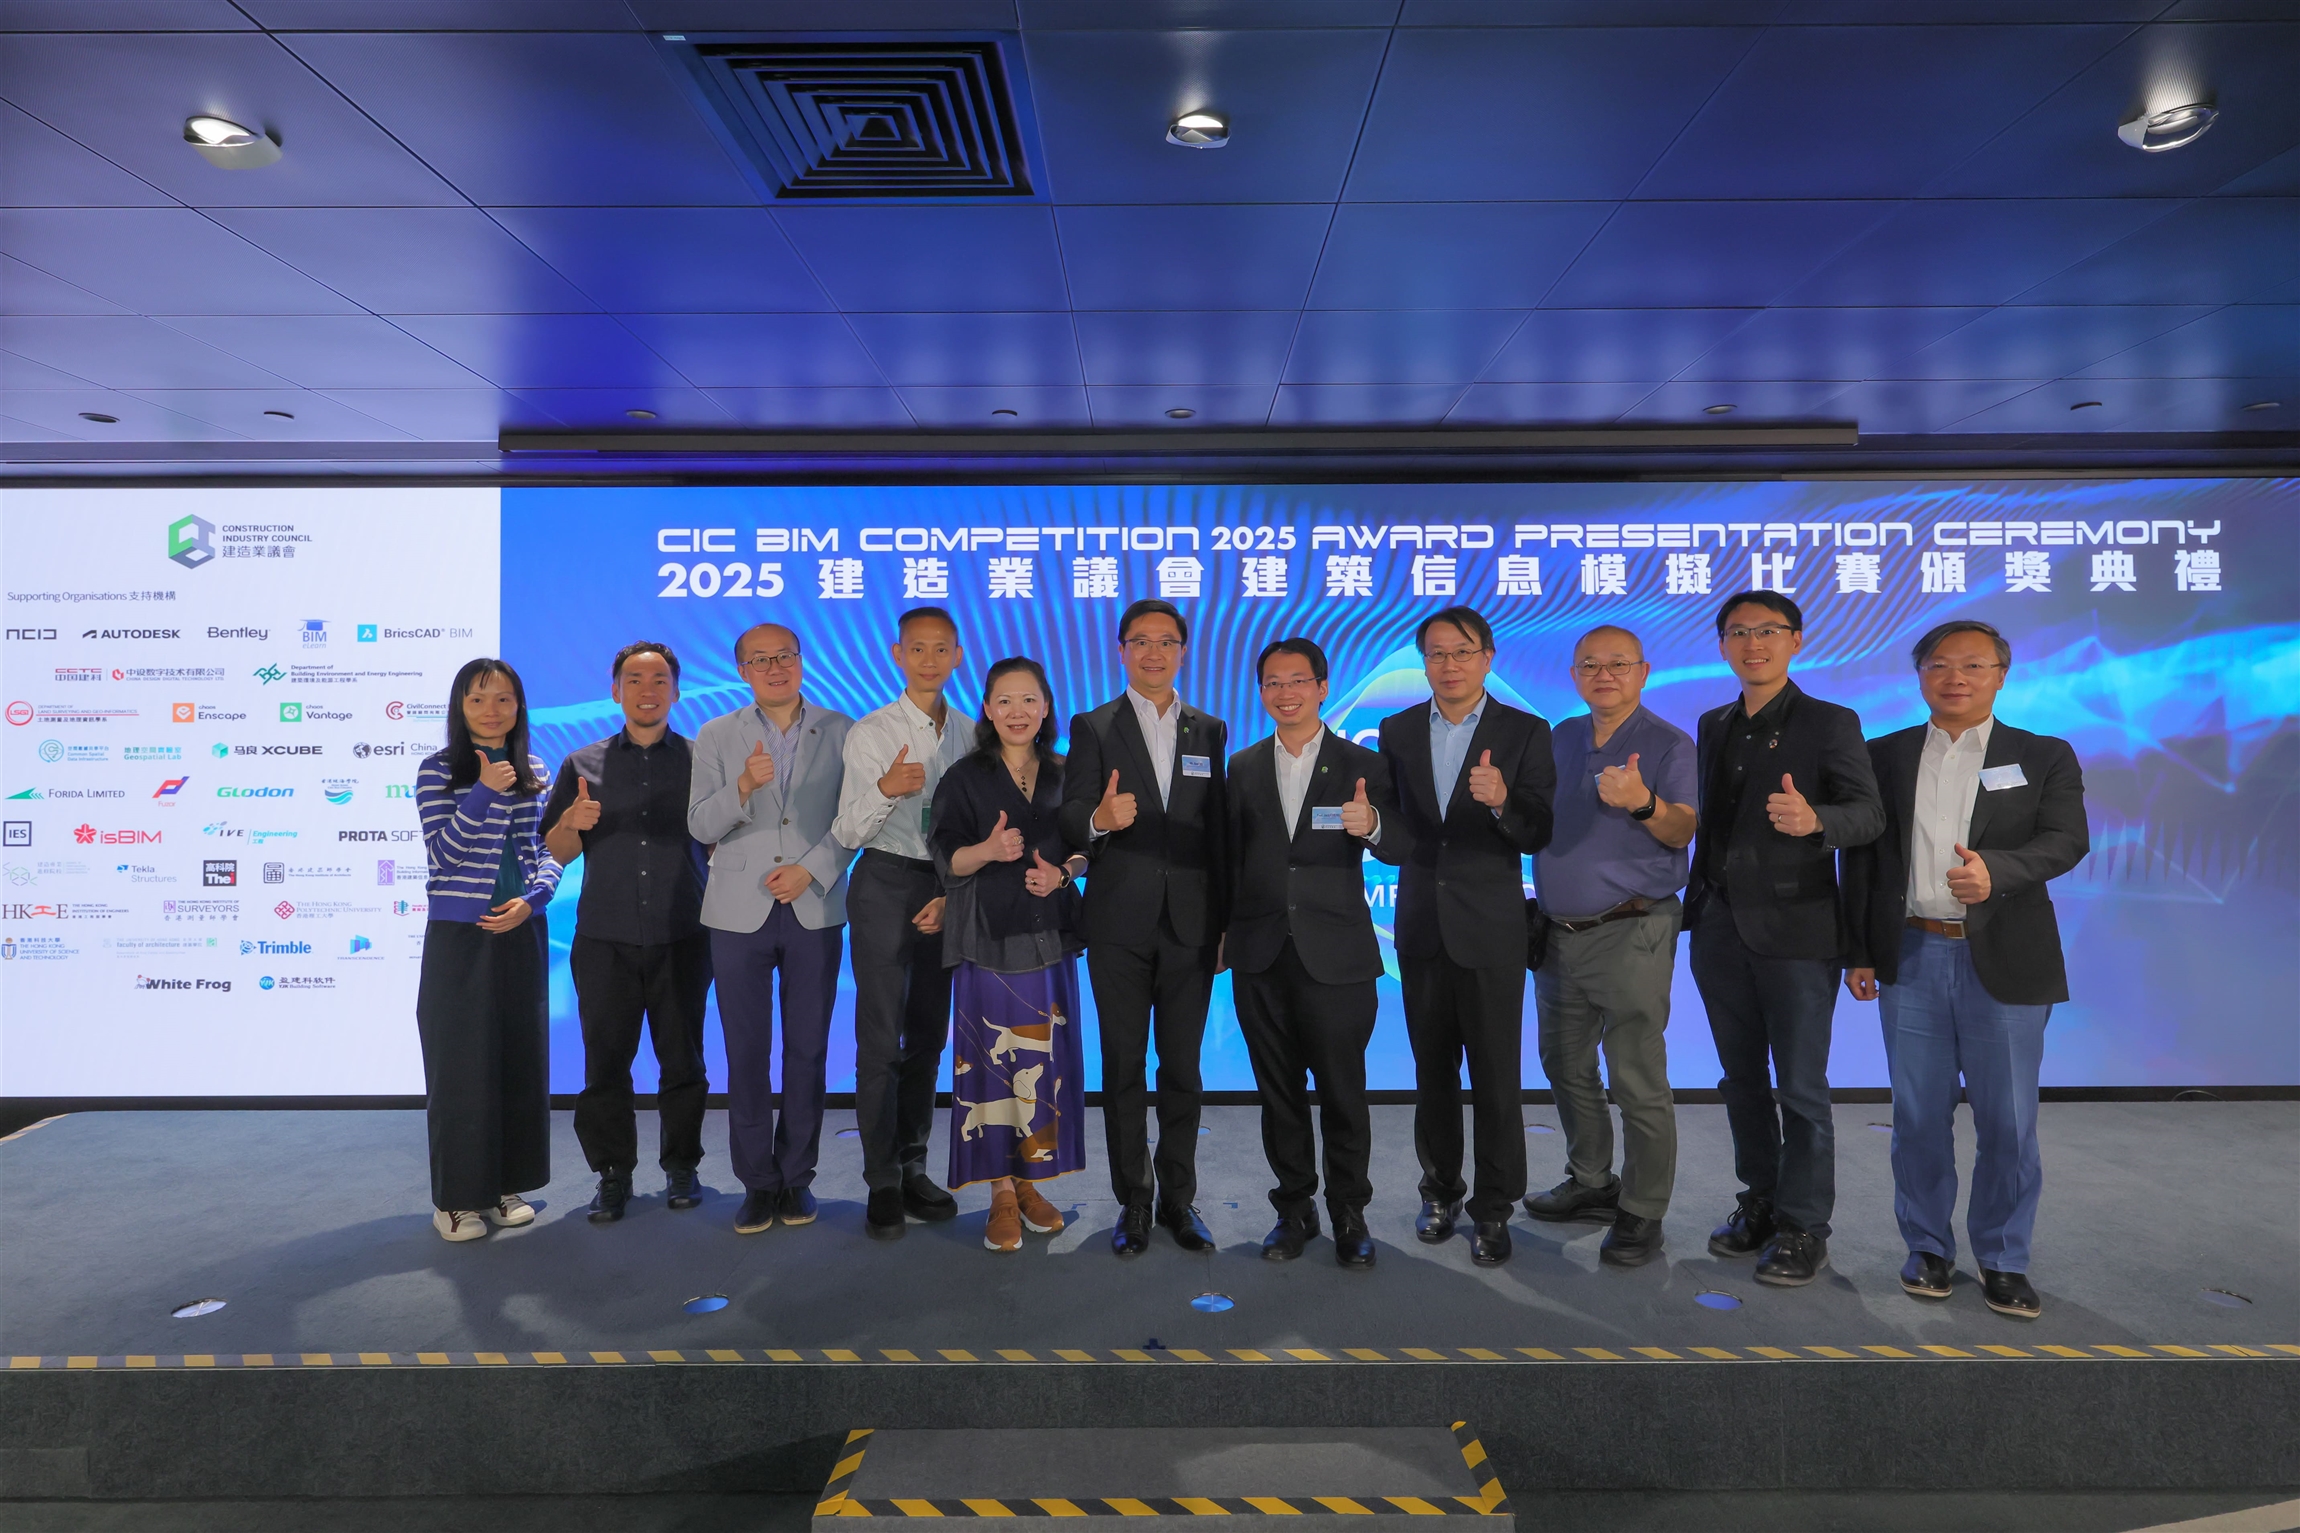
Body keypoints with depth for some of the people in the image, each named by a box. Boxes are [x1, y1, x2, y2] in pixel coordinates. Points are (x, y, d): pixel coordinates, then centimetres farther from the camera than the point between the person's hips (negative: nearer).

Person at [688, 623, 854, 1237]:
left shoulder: (839, 731, 5)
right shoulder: (715, 737, 8)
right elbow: (700, 825, 0)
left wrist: (811, 869, -11)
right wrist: (744, 785, -17)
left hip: (815, 909, 0)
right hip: (740, 911, 1)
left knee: (807, 1051, 5)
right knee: (746, 1053, 4)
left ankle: (796, 1177, 18)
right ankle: (758, 1182, 16)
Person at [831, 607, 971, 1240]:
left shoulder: (971, 735, 5)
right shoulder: (870, 732, -4)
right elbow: (847, 831, -8)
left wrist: (951, 896, 1)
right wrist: (886, 788, -25)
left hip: (947, 894, 4)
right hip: (886, 885, -3)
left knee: (928, 1037, 11)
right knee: (881, 1040, -2)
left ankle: (913, 1168, 23)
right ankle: (882, 1183, 9)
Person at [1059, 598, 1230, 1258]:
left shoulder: (1210, 731, 10)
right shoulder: (1092, 727, 3)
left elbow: (1219, 830, 9)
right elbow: (1070, 821, -6)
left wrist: (1226, 921, 6)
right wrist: (1099, 819, -30)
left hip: (1191, 925, 2)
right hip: (1120, 925, -2)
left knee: (1182, 1067, 9)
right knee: (1123, 1067, 7)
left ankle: (1178, 1197, 22)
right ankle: (1133, 1201, 19)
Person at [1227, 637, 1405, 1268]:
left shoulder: (1363, 766, 1)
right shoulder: (1243, 767, 9)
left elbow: (1399, 848, -5)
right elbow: (1231, 855, 12)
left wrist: (1372, 825, -26)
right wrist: (1222, 931, 8)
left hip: (1336, 955, -3)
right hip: (1260, 956, 3)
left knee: (1343, 1092, 4)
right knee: (1279, 1091, 12)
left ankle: (1349, 1212, 21)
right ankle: (1294, 1206, 27)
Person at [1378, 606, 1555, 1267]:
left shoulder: (1525, 732, -3)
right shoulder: (1397, 731, 7)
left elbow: (1539, 835, -11)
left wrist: (1503, 801, -29)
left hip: (1490, 927, -3)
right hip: (1421, 923, 4)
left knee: (1496, 1076, 2)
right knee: (1432, 1069, 15)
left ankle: (1493, 1208, 16)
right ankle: (1441, 1189, 31)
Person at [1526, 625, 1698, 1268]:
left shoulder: (1669, 744, -5)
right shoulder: (1560, 739, 12)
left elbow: (1682, 832, -17)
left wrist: (1643, 802, -35)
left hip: (1630, 932, -6)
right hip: (1559, 935, 7)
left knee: (1638, 1082, -2)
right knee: (1566, 1066, 16)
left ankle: (1642, 1213, 11)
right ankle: (1591, 1182, 33)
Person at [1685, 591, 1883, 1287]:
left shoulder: (1830, 723, -3)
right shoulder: (1714, 726, 14)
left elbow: (1869, 813, -13)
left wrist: (1814, 819, -34)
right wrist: (1696, 903, 8)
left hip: (1795, 929, -5)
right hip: (1720, 927, 6)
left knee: (1801, 1087, 1)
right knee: (1742, 1080, 15)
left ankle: (1804, 1228, 14)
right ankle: (1760, 1204, 29)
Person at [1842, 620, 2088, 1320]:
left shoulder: (2046, 757, 6)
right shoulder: (1882, 757, 9)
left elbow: (2067, 839, -9)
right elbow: (1860, 857, 8)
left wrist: (1995, 870, -29)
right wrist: (1859, 952, 4)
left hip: (2005, 964, -1)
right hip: (1911, 958, 1)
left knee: (2007, 1122, 4)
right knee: (1919, 1116, 8)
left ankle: (2003, 1261, 20)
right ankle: (1928, 1249, 22)